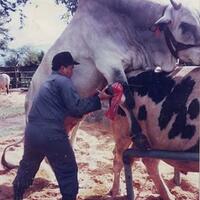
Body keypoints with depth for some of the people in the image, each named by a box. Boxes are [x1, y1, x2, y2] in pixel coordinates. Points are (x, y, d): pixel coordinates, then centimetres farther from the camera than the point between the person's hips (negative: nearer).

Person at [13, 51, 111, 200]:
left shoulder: (48, 82, 24)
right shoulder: (63, 81, -4)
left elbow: (67, 108, 23)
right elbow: (76, 107, -12)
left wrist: (92, 101, 19)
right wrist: (98, 98, -4)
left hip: (32, 131, 9)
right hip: (52, 134, -9)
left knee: (28, 165, 28)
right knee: (68, 170, 8)